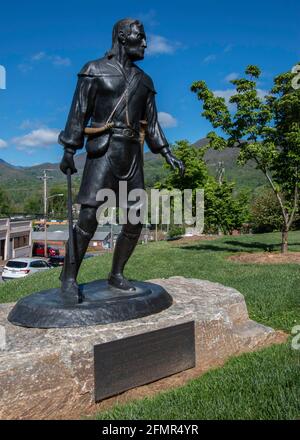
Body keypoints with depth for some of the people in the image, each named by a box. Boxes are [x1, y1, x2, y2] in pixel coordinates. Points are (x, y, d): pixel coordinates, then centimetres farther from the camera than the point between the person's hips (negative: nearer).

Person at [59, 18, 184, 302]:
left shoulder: (143, 80, 20)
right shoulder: (94, 70, 4)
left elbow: (151, 123, 17)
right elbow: (78, 113, -1)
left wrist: (167, 154, 8)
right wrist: (68, 151, -8)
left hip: (131, 155, 6)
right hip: (102, 152, -5)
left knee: (135, 222, 0)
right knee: (88, 219, -16)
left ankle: (116, 275, 15)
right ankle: (68, 279, -2)